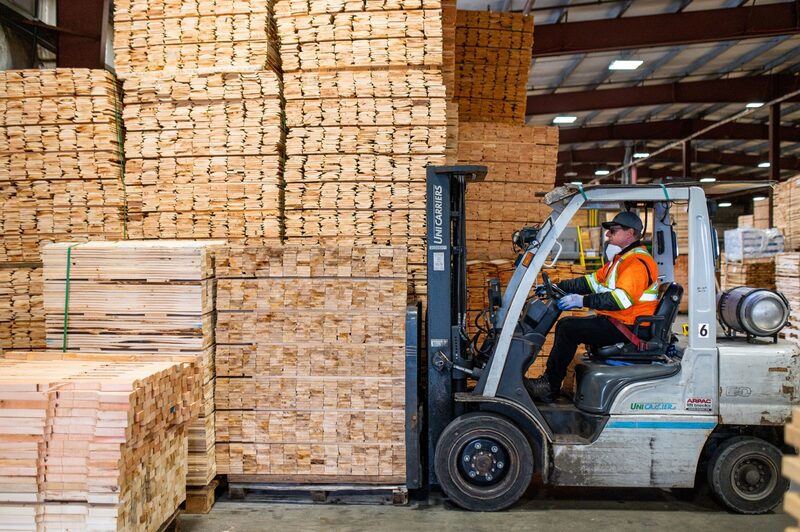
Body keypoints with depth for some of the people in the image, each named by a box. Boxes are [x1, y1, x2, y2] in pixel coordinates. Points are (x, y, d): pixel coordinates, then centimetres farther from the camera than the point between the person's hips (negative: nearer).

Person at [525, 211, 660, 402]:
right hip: (615, 321, 11)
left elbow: (621, 298, -30)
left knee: (568, 329, -18)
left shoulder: (638, 262, -16)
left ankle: (549, 387, -9)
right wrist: (557, 287, 8)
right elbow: (593, 281, 17)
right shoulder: (621, 259, 20)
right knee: (565, 324, 8)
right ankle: (549, 379, 6)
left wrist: (583, 301, -31)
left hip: (628, 328, -11)